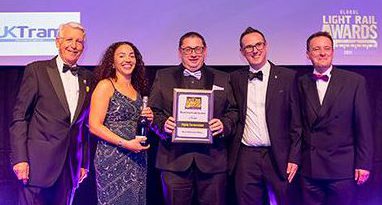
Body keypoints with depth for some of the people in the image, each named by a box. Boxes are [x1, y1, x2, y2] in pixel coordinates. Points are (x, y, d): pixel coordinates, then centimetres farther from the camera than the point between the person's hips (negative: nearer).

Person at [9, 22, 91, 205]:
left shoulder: (87, 78, 11)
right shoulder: (37, 70, -1)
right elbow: (19, 117, -4)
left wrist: (84, 162, 11)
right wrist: (19, 158, -11)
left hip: (70, 166, 4)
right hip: (39, 162, -4)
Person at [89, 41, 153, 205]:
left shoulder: (137, 89, 13)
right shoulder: (105, 85, -5)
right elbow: (94, 126, -13)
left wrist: (147, 118, 3)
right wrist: (126, 143, -19)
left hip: (137, 159, 6)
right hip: (112, 159, -6)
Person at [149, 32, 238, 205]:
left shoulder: (222, 79, 13)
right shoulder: (163, 77, 10)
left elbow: (232, 111, 12)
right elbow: (153, 111, 7)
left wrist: (224, 125, -9)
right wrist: (162, 124, -13)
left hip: (212, 159, 1)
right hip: (174, 158, 0)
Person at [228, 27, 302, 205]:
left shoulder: (287, 77, 0)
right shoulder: (235, 79, 6)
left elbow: (296, 122, 0)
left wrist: (294, 157, -4)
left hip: (277, 157, -1)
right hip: (245, 157, 2)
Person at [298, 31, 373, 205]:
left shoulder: (354, 81, -2)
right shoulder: (302, 84, 4)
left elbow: (363, 127, -3)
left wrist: (363, 164, -5)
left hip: (342, 167, -2)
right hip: (309, 168, 2)